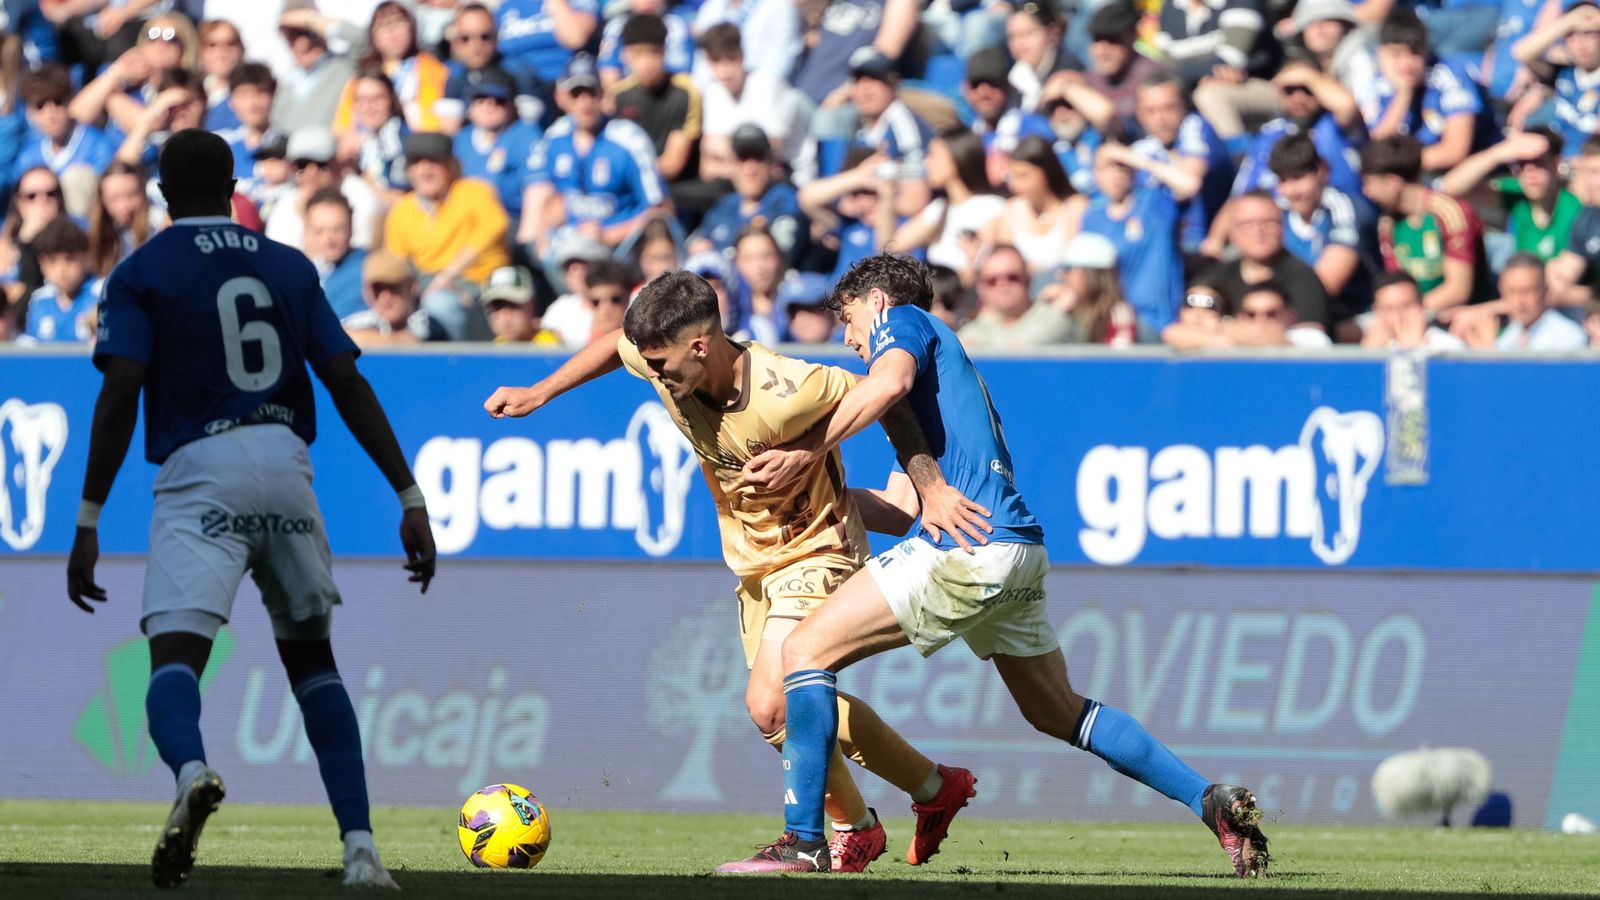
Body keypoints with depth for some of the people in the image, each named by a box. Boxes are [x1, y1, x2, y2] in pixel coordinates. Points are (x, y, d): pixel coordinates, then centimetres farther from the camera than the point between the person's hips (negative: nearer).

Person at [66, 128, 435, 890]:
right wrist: (410, 498, 8)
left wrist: (89, 522, -7)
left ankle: (191, 772, -50)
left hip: (199, 473, -4)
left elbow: (120, 394, -7)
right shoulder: (289, 268, 16)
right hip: (285, 467, 4)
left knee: (174, 657, -15)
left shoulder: (140, 275, 5)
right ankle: (360, 847, 9)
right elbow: (349, 385, 8)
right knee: (310, 656, 19)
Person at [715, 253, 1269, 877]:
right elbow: (904, 505, 28)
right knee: (1059, 713, 20)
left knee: (805, 649, -6)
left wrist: (811, 452, -14)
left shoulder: (901, 318, 8)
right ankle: (1216, 805, 15)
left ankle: (802, 840, -12)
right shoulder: (950, 365, 33)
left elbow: (889, 381, -19)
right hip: (1021, 550, 9)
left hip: (965, 549, -9)